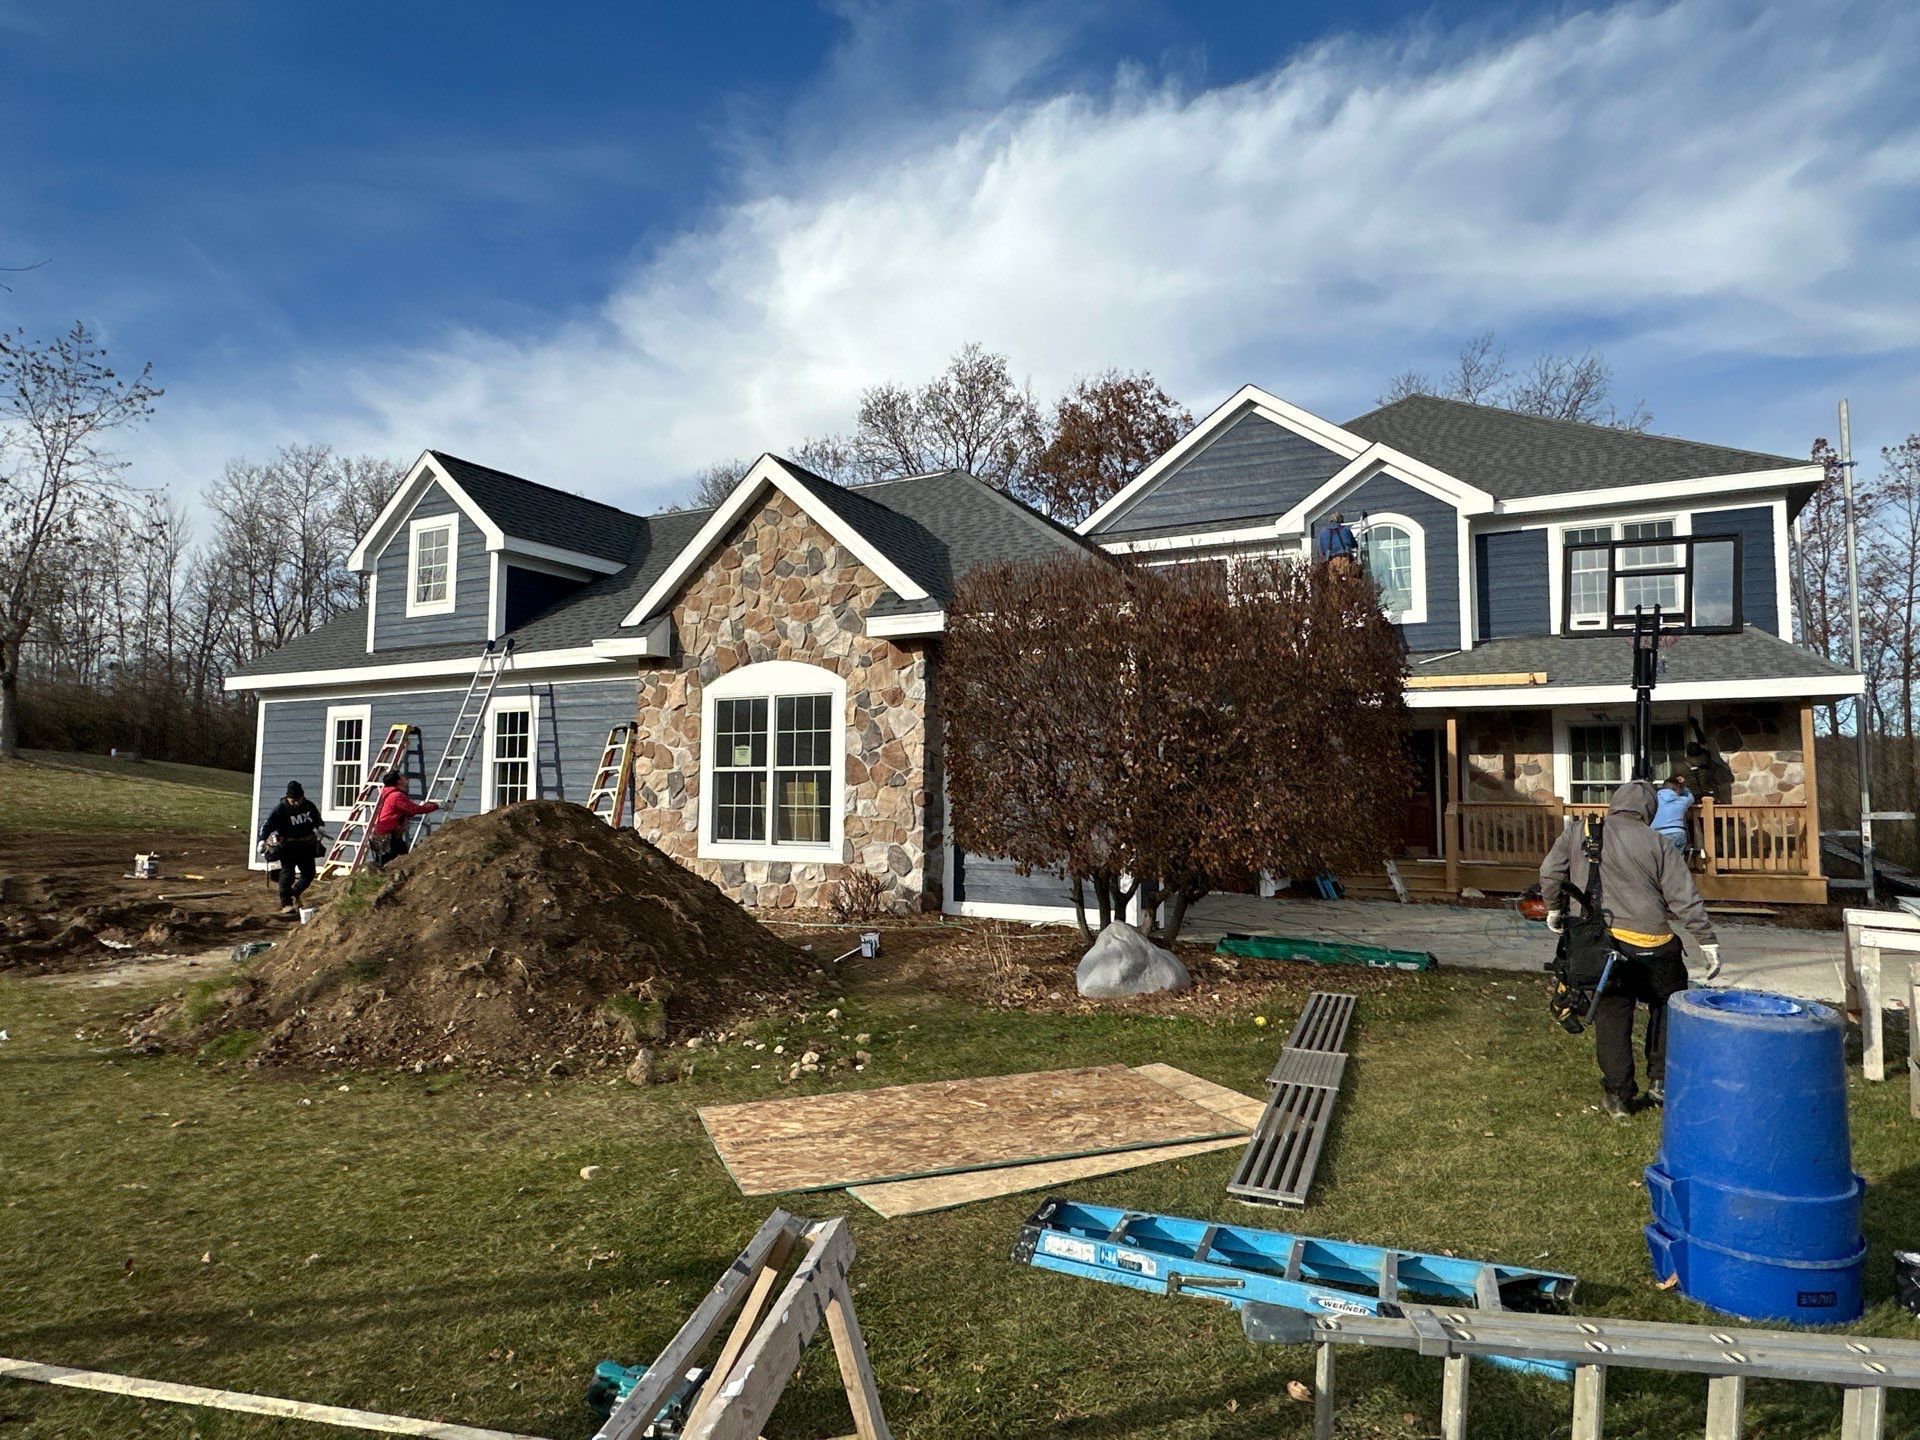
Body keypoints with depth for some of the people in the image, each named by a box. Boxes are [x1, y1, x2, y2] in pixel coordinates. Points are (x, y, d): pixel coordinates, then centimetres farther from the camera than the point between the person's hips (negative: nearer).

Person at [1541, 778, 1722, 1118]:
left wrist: (1554, 910, 26)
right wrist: (1709, 942, 5)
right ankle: (1660, 1079, 21)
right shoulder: (1658, 844, -2)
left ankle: (1618, 1096, 13)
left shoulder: (1578, 834, 4)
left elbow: (1549, 874, 10)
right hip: (1651, 946, -1)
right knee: (1667, 1007, 22)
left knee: (1611, 1018, 10)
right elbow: (1686, 900, -2)